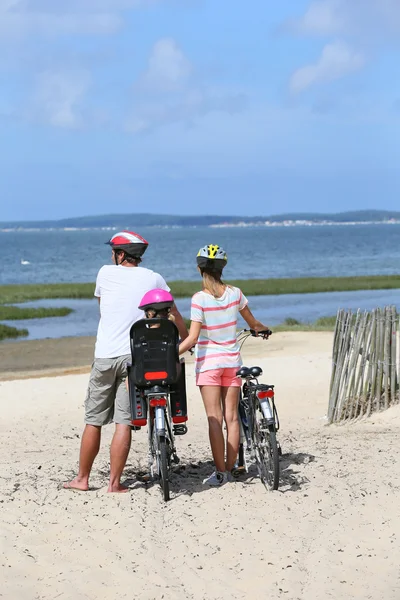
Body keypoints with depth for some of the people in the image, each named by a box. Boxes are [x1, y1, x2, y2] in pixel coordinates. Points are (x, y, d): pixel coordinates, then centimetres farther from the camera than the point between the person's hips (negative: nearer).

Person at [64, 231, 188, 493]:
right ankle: (115, 482, -1)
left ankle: (82, 478, 17)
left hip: (105, 356, 0)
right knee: (124, 422, 0)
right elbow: (175, 315, 14)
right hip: (135, 356, 0)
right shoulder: (154, 279, 5)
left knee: (93, 421, 9)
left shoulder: (106, 273, 4)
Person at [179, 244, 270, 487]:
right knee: (232, 417, 8)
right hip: (232, 360, 4)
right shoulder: (235, 293, -2)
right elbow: (253, 324, 11)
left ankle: (220, 472, -3)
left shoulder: (200, 299, -14)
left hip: (209, 361, -4)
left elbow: (192, 339, -18)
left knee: (215, 419, -2)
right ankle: (230, 469, 11)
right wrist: (263, 329, 33)